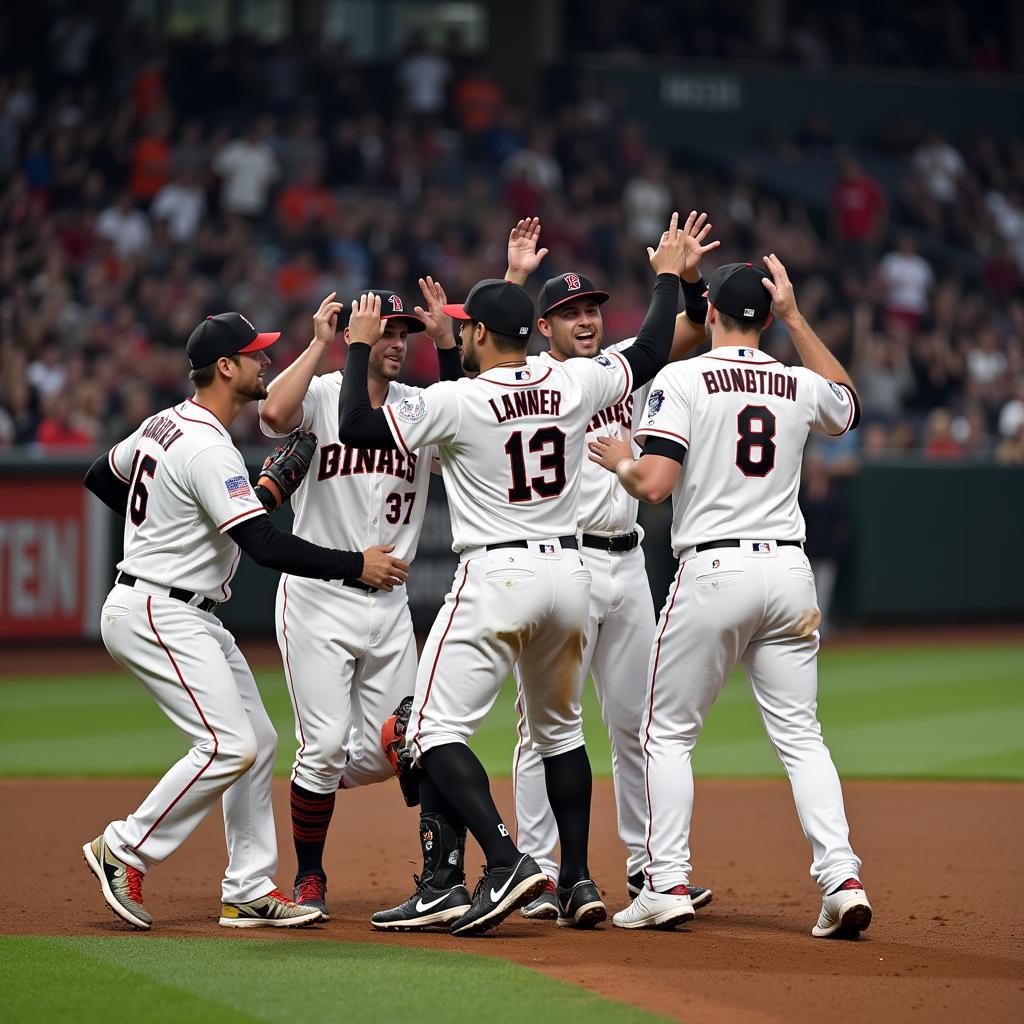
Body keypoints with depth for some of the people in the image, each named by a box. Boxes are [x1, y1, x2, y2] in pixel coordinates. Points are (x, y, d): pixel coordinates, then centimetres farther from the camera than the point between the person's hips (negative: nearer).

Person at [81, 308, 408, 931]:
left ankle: (250, 891, 9)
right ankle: (125, 851, -6)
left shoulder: (165, 425, 10)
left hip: (192, 618, 11)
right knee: (228, 746, -18)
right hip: (157, 615, -11)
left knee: (259, 742, 8)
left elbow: (101, 476, 26)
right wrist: (355, 565, -23)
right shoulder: (208, 449, -21)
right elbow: (267, 546, -27)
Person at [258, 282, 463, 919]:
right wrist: (319, 343, -21)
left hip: (389, 604, 5)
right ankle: (309, 877, 10)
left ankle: (311, 787, 37)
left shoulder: (419, 407, 7)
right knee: (325, 743, -7)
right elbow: (276, 412, -29)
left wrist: (447, 342, -14)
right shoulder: (320, 394, -6)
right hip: (318, 598, -5)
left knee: (388, 749, 6)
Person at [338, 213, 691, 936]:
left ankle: (507, 861, -22)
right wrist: (668, 277, 30)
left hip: (496, 578, -6)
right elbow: (650, 355, 18)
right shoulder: (575, 384, 2)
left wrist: (359, 346, 0)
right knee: (560, 729, 22)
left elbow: (357, 426, -12)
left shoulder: (458, 401, -13)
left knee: (437, 729, -5)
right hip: (568, 572, 7)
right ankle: (578, 881, 20)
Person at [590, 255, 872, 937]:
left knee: (668, 732, 8)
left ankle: (668, 887, 1)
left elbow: (653, 484, -15)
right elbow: (849, 406, 35)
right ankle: (842, 879, -7)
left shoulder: (683, 379, -5)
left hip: (713, 571, -4)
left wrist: (620, 461, 8)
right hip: (790, 571, 4)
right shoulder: (799, 385, 9)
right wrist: (797, 318, 31)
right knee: (801, 735, 7)